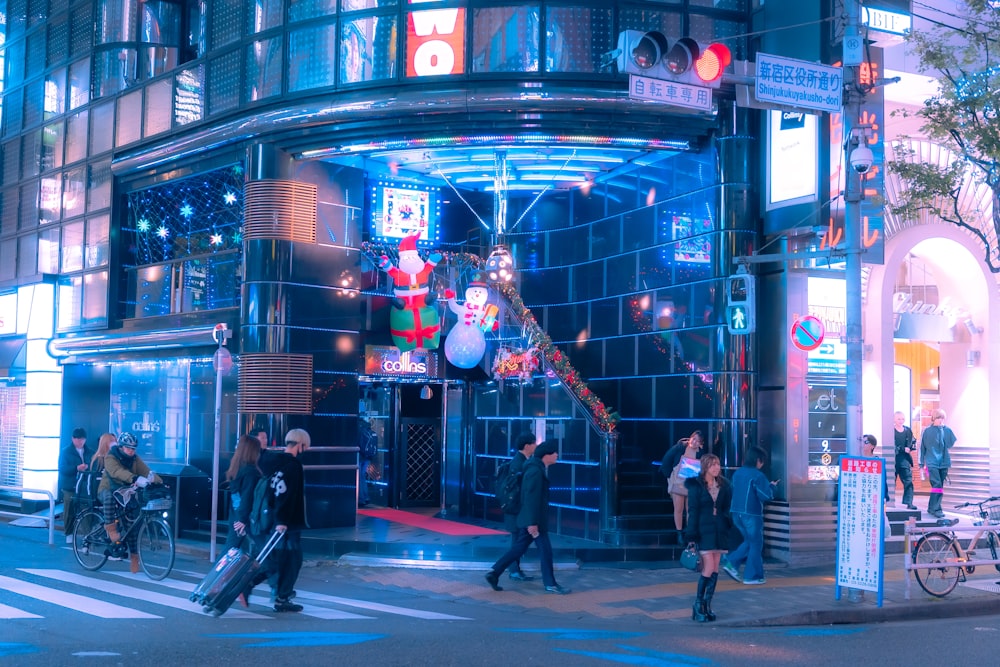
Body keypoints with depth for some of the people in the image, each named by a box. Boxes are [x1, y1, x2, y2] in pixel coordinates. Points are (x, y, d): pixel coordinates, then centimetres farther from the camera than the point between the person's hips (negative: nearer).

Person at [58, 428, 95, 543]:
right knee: (70, 511, 0)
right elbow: (62, 469, -7)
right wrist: (76, 468, -22)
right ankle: (69, 534, 13)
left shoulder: (90, 452, 12)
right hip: (70, 487, -2)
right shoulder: (66, 451, 3)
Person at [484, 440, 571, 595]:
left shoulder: (539, 469, 14)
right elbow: (532, 498, -23)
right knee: (545, 549, -1)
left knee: (519, 548, 11)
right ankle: (550, 584, 7)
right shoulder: (535, 471, -18)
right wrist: (532, 523, -24)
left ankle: (494, 573, 12)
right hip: (533, 520, -10)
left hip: (529, 519, 10)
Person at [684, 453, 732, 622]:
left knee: (715, 569, 4)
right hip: (704, 530, -5)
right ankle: (698, 605, 2)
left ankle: (707, 605, 12)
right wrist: (691, 536, -9)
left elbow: (727, 509, 13)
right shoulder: (696, 486, -4)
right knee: (709, 568, -11)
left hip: (719, 530, 5)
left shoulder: (723, 485, 9)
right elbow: (692, 511, -6)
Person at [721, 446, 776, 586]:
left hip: (736, 513, 7)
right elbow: (766, 496, -18)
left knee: (749, 541, 21)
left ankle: (731, 562, 7)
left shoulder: (737, 473, 7)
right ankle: (752, 576, 10)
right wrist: (772, 486, 2)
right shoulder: (757, 475, -15)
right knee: (756, 545, 7)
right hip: (752, 514, -7)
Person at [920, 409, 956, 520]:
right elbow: (923, 448, 4)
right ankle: (936, 509, -11)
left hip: (944, 462, 4)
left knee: (939, 486, 8)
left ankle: (932, 508, 18)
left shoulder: (947, 431, 5)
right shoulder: (927, 431, 0)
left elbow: (954, 445, 11)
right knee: (937, 485, -14)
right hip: (932, 462, -3)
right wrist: (923, 463, 3)